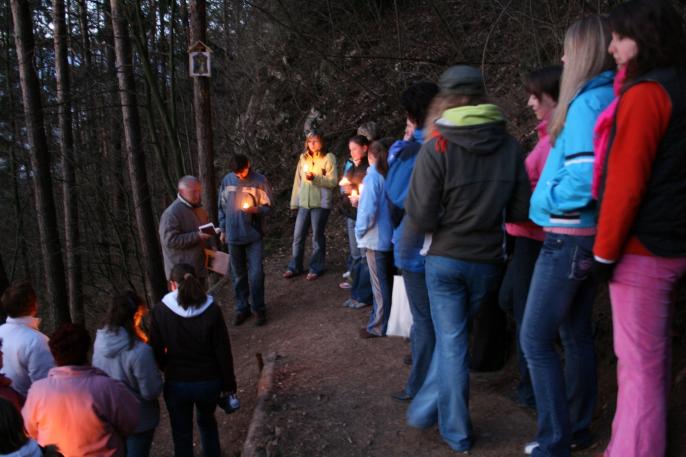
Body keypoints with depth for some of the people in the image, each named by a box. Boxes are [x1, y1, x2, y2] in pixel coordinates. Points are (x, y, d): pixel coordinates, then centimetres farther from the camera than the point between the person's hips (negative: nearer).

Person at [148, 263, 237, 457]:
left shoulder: (160, 311, -15)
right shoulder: (212, 310, -16)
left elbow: (157, 351, -6)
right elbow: (224, 352, -11)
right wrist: (229, 384, 2)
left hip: (176, 383, -1)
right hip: (209, 381, 1)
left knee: (182, 434, 18)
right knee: (207, 421, 30)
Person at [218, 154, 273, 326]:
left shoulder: (260, 181, -8)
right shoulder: (227, 180, 2)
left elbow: (268, 206, -4)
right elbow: (222, 206, 10)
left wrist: (255, 209, -24)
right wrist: (223, 229, 9)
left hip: (254, 235, -3)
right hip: (233, 235, 3)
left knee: (256, 274, -4)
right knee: (238, 275, 11)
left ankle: (259, 308, 13)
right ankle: (242, 308, 25)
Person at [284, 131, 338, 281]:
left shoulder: (328, 158, -4)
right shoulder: (303, 158, 11)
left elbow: (333, 182, -11)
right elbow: (298, 181, 11)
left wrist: (315, 178, -21)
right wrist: (294, 202, 9)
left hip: (320, 204, -5)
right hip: (304, 203, 5)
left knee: (317, 236, 4)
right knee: (298, 235, 7)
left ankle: (316, 268, 15)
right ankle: (294, 267, 18)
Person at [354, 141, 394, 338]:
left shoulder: (373, 176, -15)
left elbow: (369, 209, -22)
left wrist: (360, 230, -7)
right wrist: (360, 201, 13)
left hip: (375, 238, -7)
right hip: (390, 236, 7)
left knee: (379, 283, 1)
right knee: (387, 280, 18)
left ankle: (378, 326, 10)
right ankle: (385, 316, 31)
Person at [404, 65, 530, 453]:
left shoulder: (436, 148, -15)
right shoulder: (510, 147, -5)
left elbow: (421, 217, -17)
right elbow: (520, 210, -1)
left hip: (444, 259, -3)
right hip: (488, 260, 3)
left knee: (451, 342, 9)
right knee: (453, 334, 20)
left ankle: (456, 432, 21)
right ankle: (426, 408, 32)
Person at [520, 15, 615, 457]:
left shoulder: (586, 102, -16)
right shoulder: (612, 99, 11)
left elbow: (585, 177, -25)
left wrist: (545, 203, -10)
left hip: (570, 236, -9)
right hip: (593, 235, 9)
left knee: (536, 337, -3)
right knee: (576, 332, 17)